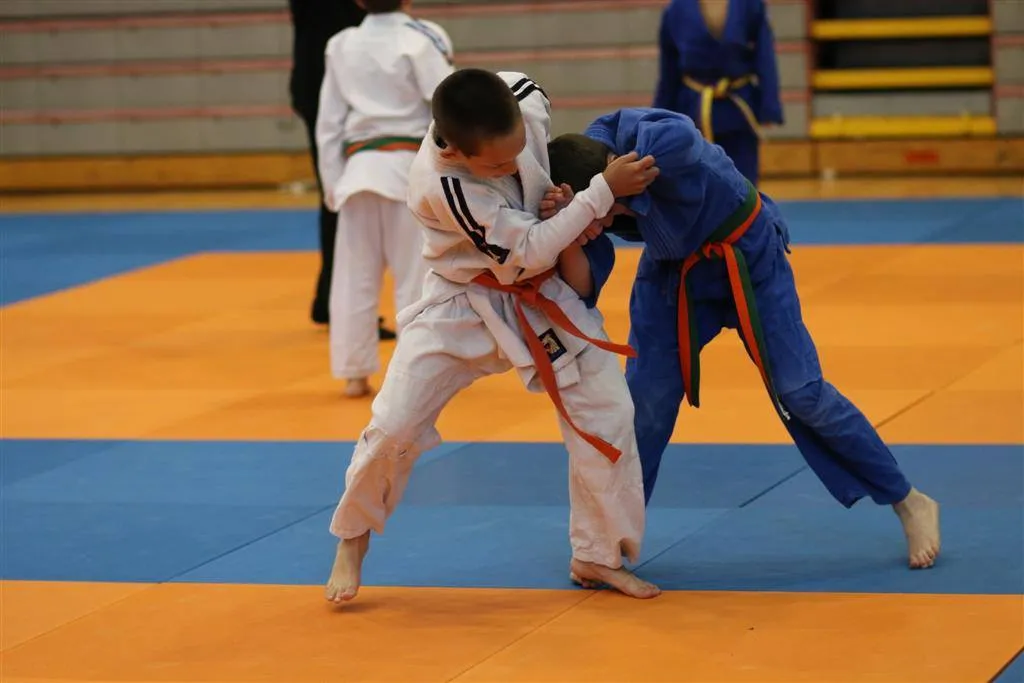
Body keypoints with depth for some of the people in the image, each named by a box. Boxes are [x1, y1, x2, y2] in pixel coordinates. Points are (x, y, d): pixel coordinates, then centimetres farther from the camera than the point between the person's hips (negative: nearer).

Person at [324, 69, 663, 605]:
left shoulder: (525, 97, -22)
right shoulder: (440, 187, -36)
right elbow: (528, 253, -28)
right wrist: (603, 190, -29)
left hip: (544, 294, 5)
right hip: (465, 303, -5)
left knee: (608, 411, -4)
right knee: (394, 426, -9)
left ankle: (597, 557, 14)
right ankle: (352, 539, 19)